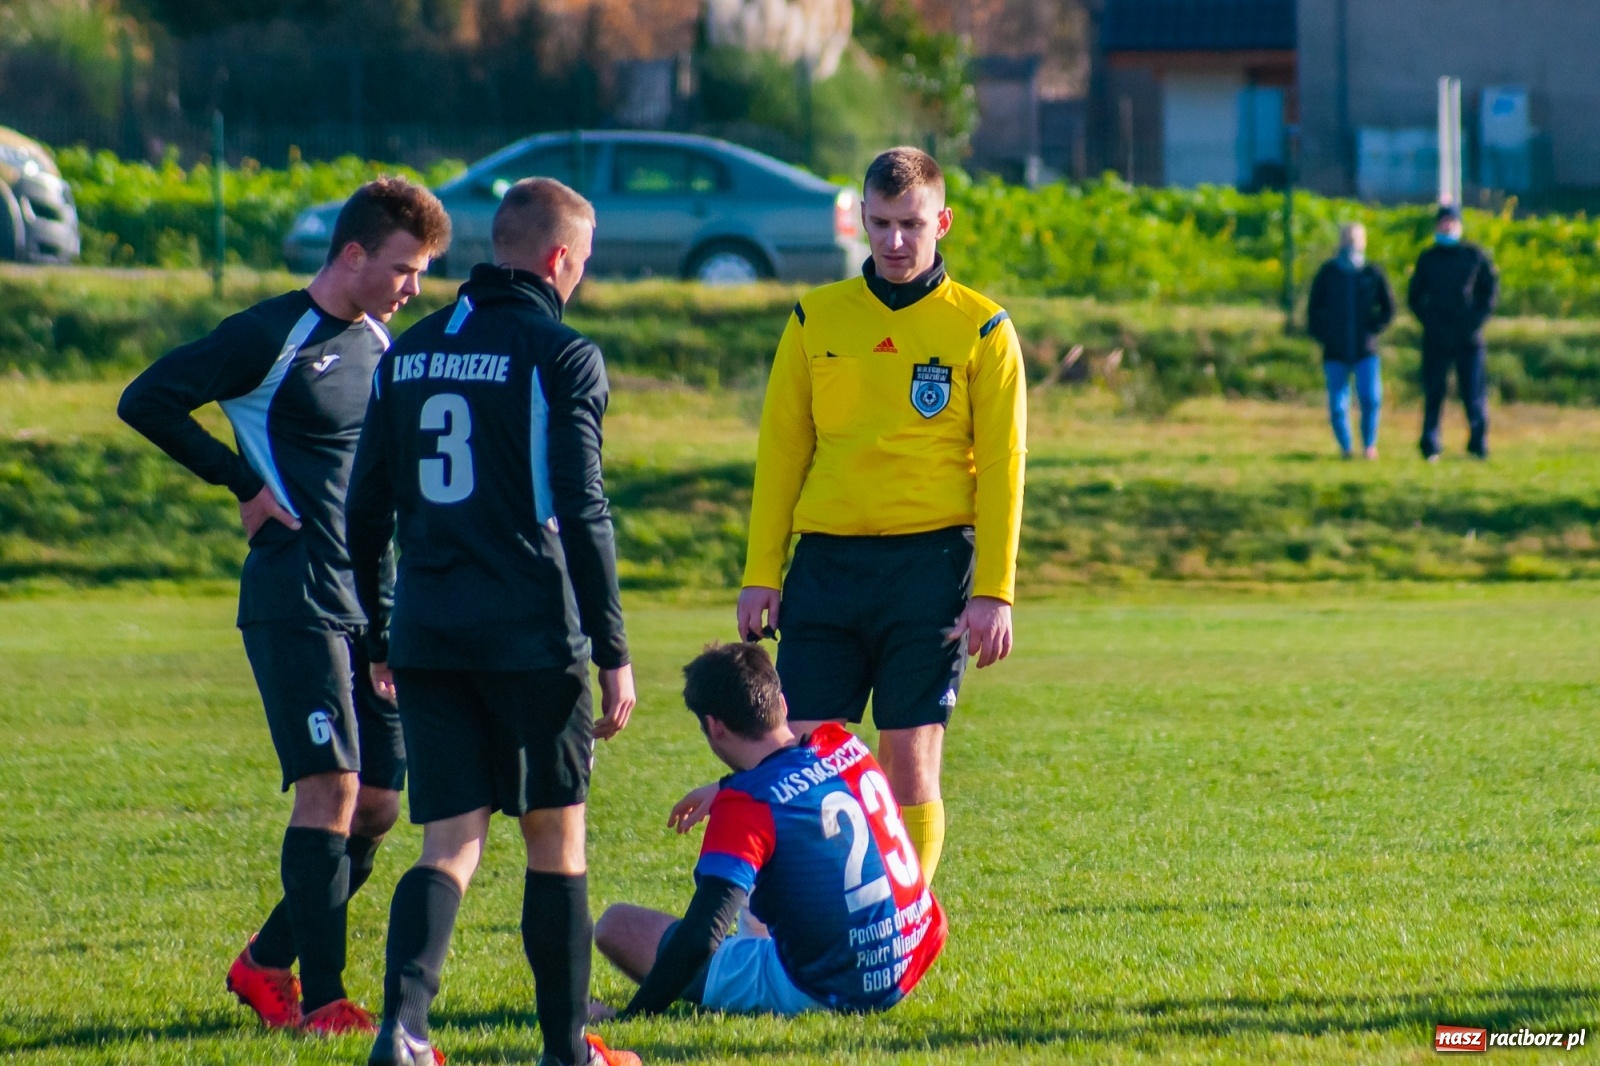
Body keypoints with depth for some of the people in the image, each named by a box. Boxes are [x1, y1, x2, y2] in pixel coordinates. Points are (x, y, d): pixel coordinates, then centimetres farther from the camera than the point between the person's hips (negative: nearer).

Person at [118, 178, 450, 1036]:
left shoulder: (379, 346, 14)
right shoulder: (272, 337, -9)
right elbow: (145, 401, -12)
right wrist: (245, 483, -11)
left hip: (371, 604, 8)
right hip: (295, 602, -8)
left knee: (377, 803, 6)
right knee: (331, 788, -13)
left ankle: (266, 963, 21)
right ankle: (321, 997, -10)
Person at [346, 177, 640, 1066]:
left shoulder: (409, 353, 12)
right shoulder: (562, 356, -6)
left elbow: (366, 509, 14)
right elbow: (581, 514, -10)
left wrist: (379, 636, 23)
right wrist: (614, 653, -6)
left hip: (426, 635, 4)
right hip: (531, 631, -4)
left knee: (450, 842, 3)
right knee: (556, 834, 9)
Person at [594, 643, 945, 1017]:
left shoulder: (745, 806, -20)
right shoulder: (844, 746, 1)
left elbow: (701, 936, -27)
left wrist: (631, 1015, -22)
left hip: (819, 994, -8)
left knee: (619, 925, -6)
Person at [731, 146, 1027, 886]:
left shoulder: (980, 330, 3)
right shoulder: (815, 319, 10)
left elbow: (1002, 466, 0)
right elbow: (780, 452, 10)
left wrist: (994, 592, -7)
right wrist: (761, 575, 4)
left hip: (929, 561, -2)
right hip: (827, 561, 2)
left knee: (910, 761, -3)